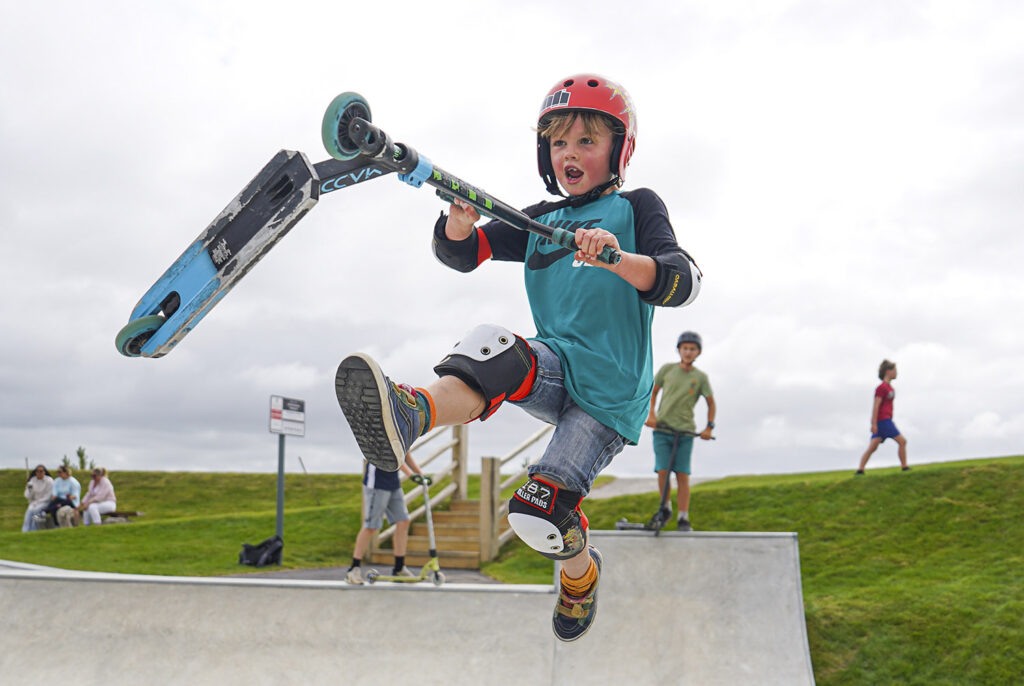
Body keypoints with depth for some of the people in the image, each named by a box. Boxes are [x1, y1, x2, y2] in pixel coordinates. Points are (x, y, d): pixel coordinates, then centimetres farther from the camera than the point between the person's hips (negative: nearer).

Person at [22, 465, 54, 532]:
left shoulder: (49, 480, -9)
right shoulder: (32, 480, 3)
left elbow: (48, 496, -9)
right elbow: (28, 496, 4)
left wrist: (37, 502, -14)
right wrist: (29, 490, -17)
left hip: (45, 502, -4)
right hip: (35, 502, 4)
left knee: (37, 509, -32)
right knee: (29, 510, -27)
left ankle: (33, 531, -27)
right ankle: (25, 532, -32)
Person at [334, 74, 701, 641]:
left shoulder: (636, 207, 5)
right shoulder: (540, 221, 19)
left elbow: (682, 282, -12)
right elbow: (462, 254, 7)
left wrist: (620, 259, -32)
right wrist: (459, 224, -17)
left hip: (612, 392, -4)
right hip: (558, 368, 4)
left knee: (538, 510, -15)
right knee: (493, 349, -30)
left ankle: (581, 573, 18)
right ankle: (412, 414, -59)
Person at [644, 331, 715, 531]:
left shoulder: (700, 377, 3)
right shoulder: (667, 369, 4)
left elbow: (711, 403, 11)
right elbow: (653, 392, 13)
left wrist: (709, 427, 1)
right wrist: (651, 414, 0)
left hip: (685, 431, 0)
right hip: (662, 428, 0)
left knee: (682, 475, -3)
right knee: (663, 471, -8)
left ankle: (683, 518, 2)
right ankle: (665, 507, 15)